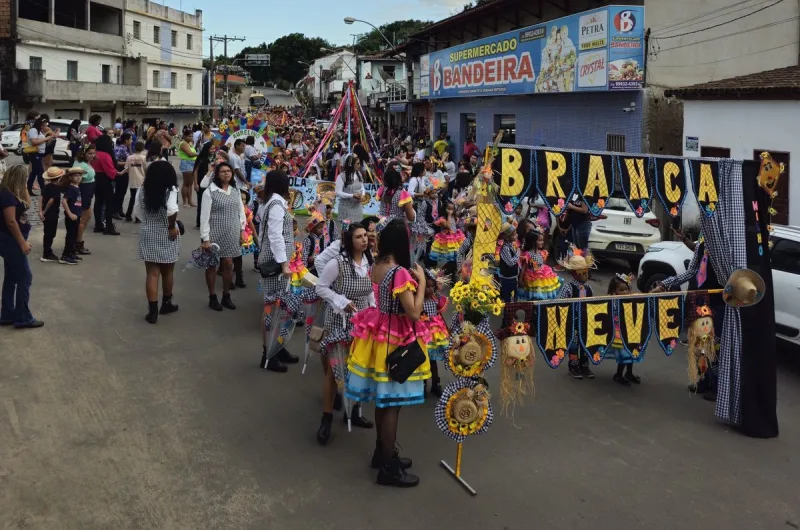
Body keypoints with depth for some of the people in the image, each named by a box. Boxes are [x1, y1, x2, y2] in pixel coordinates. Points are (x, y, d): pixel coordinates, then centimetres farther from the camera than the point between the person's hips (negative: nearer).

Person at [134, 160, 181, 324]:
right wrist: (172, 226, -17)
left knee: (152, 273, 4)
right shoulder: (170, 190, -14)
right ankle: (166, 304, 32)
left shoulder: (142, 190, -2)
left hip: (148, 234, 2)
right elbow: (172, 210, -30)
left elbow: (137, 212, 5)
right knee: (167, 272, 17)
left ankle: (153, 310, 0)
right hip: (166, 235, -2)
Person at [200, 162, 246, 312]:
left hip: (231, 234, 4)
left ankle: (226, 296, 20)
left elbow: (241, 211, 13)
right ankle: (212, 298, 17)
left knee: (228, 264, 7)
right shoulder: (210, 192, -10)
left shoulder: (235, 191, 6)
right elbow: (204, 216, -11)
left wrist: (242, 230, 7)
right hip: (215, 234, -4)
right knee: (212, 264, 6)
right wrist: (205, 238, -14)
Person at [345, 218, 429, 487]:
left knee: (382, 400, 20)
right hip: (395, 339, -9)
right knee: (392, 404, 0)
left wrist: (411, 280, 8)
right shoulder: (401, 272, -24)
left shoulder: (377, 265, 3)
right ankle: (387, 468, 9)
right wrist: (421, 281, -15)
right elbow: (414, 313, -23)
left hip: (381, 334, 9)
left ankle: (382, 452, 34)